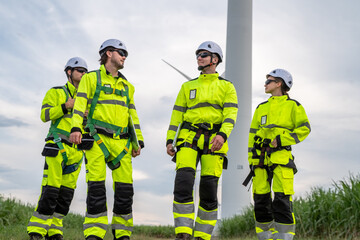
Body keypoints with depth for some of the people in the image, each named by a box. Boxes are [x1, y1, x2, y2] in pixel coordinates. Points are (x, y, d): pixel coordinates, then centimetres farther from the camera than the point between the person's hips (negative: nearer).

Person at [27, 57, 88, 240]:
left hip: (76, 150, 6)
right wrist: (66, 106, -17)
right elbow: (44, 115, -6)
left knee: (67, 192, 2)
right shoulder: (56, 93, 7)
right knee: (51, 190, -13)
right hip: (58, 146, -6)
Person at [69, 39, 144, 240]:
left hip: (121, 142, 4)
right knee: (97, 187, -11)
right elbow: (80, 105, -2)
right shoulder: (91, 78, 10)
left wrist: (138, 141, 16)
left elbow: (133, 115, 23)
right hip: (97, 139, -4)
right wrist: (76, 128, -18)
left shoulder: (127, 86, 24)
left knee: (125, 188, -2)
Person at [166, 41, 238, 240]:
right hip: (188, 137, 2)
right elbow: (177, 115, 16)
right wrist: (169, 140, 5)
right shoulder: (188, 86, 20)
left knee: (209, 190, -4)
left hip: (213, 140, -2)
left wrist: (223, 134, -21)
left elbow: (230, 114, -3)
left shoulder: (226, 86, 11)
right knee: (183, 184, -15)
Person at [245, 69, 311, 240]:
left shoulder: (293, 105, 7)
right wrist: (251, 159, 11)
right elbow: (253, 134, 20)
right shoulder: (261, 108, 21)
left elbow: (304, 129, -2)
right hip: (260, 157, 5)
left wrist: (281, 140, -11)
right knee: (261, 200, 2)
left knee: (282, 200, -13)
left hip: (281, 156, -5)